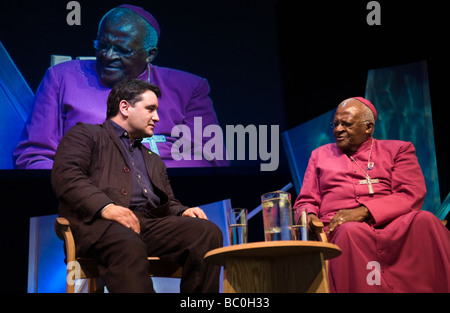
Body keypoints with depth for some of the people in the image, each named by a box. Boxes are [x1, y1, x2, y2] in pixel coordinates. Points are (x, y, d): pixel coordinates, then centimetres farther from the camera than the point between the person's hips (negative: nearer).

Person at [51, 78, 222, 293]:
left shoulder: (153, 161, 38)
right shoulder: (85, 135, 16)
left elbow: (168, 202, 32)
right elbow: (65, 175, -2)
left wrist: (183, 212, 5)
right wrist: (105, 206, -19)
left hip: (151, 224, 6)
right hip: (97, 221, -6)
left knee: (208, 232, -22)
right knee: (129, 246, -41)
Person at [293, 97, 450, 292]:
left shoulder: (398, 150, 19)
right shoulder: (320, 155, 27)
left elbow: (412, 195, 3)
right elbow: (306, 202, 24)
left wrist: (363, 211, -11)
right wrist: (309, 217, -3)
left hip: (393, 224, 0)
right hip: (340, 229, 0)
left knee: (424, 221, -34)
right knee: (352, 232, -38)